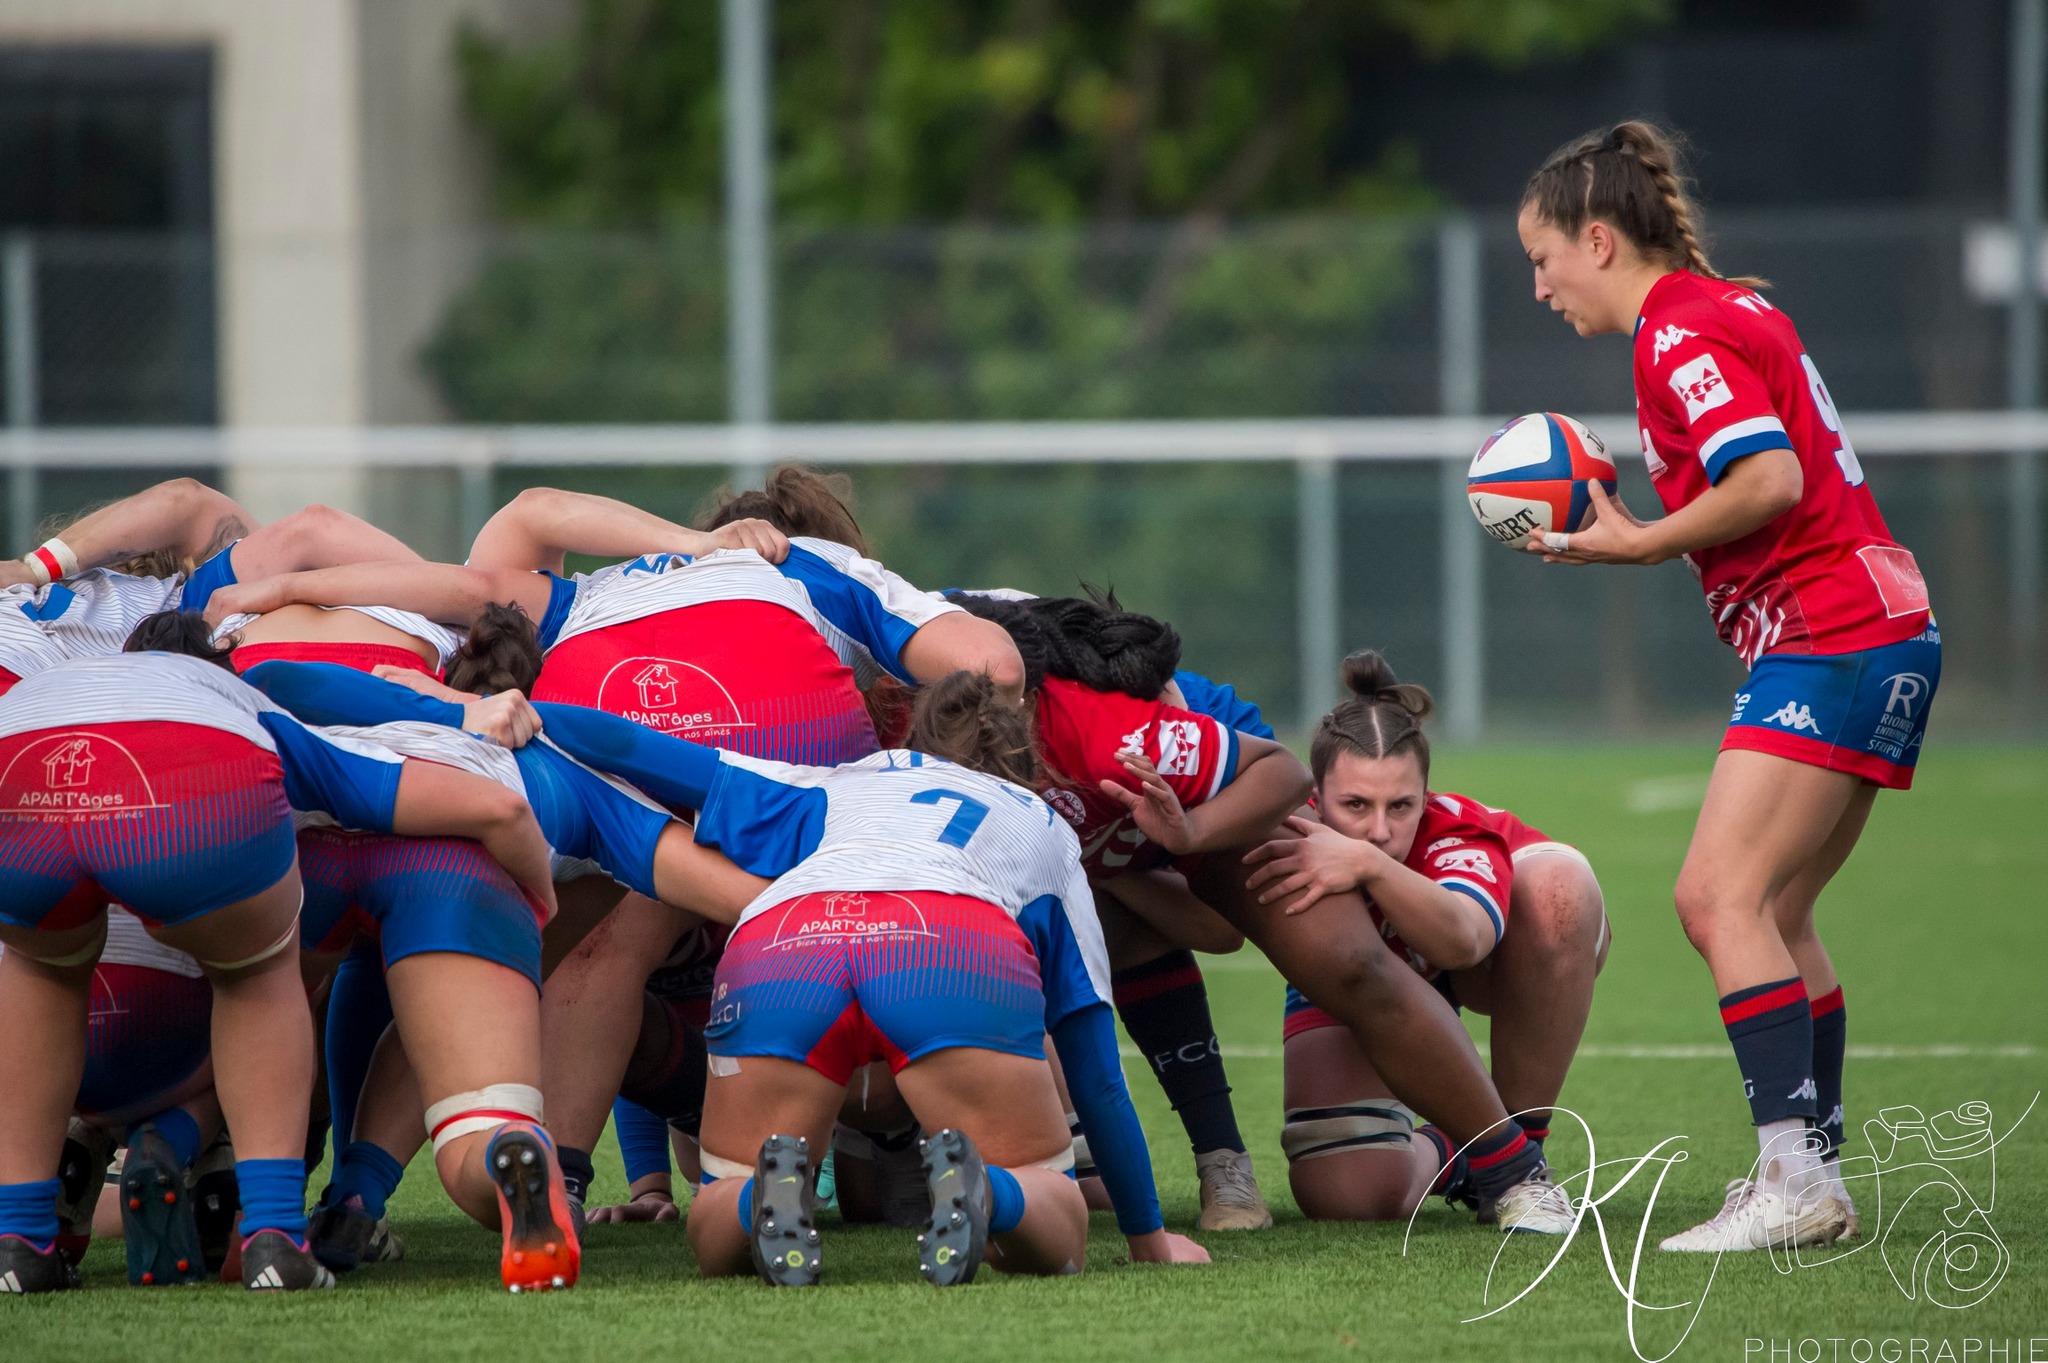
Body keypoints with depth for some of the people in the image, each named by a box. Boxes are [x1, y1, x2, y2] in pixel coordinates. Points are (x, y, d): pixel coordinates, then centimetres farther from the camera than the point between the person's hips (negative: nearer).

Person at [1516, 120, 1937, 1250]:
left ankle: (1795, 1178, -20)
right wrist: (1636, 526, 12)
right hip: (1881, 635, 10)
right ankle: (1817, 1171, 15)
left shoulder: (1680, 333, -11)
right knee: (1774, 915, 13)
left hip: (1830, 638, -10)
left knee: (1720, 898, -15)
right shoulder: (1725, 311, 19)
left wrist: (1639, 546, -11)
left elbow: (1771, 480, -22)